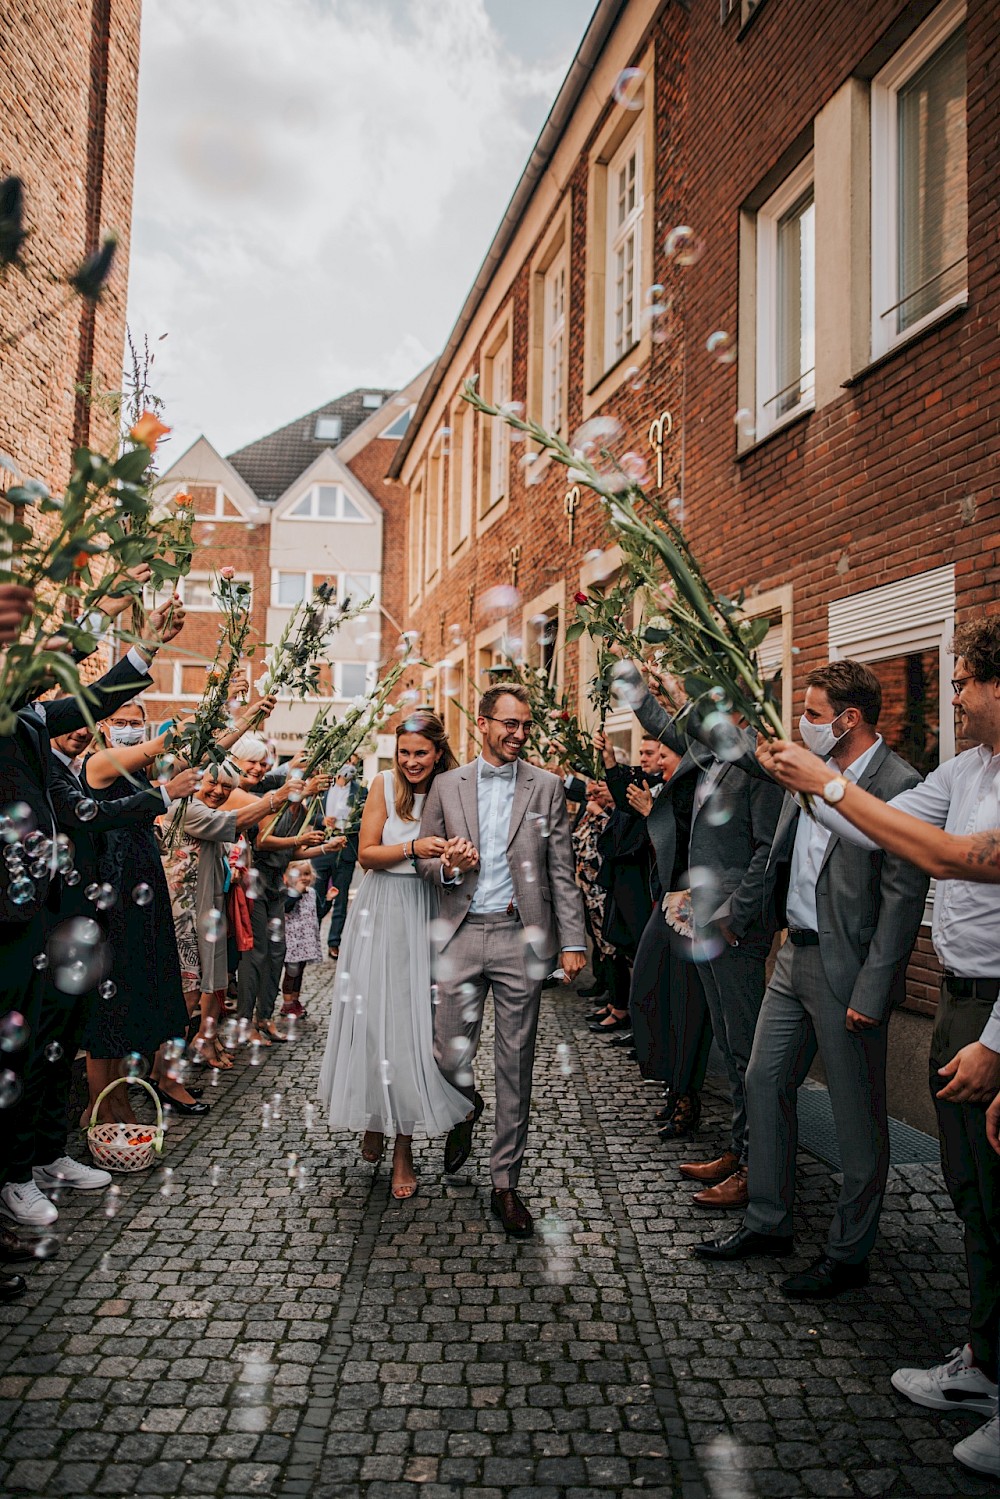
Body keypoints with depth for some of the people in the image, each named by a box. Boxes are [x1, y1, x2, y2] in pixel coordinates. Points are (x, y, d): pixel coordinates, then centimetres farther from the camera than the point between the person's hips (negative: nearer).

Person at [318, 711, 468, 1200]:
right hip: (380, 914, 0)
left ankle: (404, 1149, 12)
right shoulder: (384, 785, -3)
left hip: (425, 916, 0)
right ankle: (373, 1120, 28)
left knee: (414, 1020, 1)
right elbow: (367, 853, -4)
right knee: (373, 1017, 3)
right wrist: (413, 848, -19)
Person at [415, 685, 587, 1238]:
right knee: (450, 1056, 5)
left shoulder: (547, 787, 4)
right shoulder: (447, 785, 7)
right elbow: (424, 857, 11)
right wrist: (447, 866, -12)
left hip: (521, 937, -1)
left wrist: (573, 941, -3)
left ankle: (505, 1183, 19)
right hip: (461, 934, 1)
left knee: (516, 1063, 5)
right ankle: (467, 1109, 42)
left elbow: (561, 871, 2)